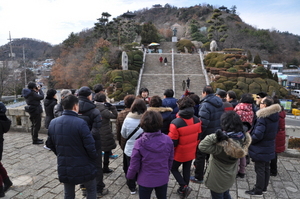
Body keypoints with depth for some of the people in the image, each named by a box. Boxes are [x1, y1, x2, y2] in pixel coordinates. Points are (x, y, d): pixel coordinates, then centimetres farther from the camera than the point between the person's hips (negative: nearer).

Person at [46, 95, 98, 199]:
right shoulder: (80, 123, -23)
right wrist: (94, 157, -3)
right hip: (83, 168, -5)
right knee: (91, 190, 19)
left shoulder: (53, 123, -2)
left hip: (64, 168, 6)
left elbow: (50, 144, 8)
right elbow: (90, 146, -23)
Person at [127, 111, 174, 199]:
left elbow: (134, 165, -15)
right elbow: (170, 159, -1)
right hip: (163, 179, 3)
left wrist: (129, 176, 5)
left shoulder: (139, 143, -25)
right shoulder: (167, 140, -16)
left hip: (146, 181, -2)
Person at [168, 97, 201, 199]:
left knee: (173, 168, 18)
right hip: (191, 152, 5)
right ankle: (184, 189, 33)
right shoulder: (197, 120, -10)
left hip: (179, 153, -5)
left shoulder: (176, 123, -29)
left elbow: (172, 142, -21)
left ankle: (184, 187, 9)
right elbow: (198, 137, 3)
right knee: (187, 170, 20)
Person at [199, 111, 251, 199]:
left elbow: (202, 146, -39)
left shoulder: (223, 144, -37)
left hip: (218, 180, -7)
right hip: (229, 177, 7)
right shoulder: (242, 138, -15)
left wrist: (215, 136, -47)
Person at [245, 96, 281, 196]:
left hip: (260, 149, -9)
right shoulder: (275, 117, 4)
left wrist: (250, 140, -9)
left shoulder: (263, 118, -24)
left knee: (260, 170, 3)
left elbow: (258, 135, -26)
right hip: (269, 148, 9)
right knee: (266, 168, 20)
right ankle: (264, 187, 35)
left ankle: (258, 190, 15)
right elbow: (275, 131, 15)